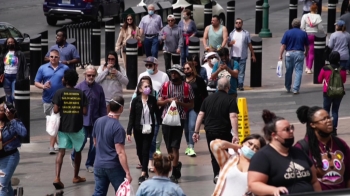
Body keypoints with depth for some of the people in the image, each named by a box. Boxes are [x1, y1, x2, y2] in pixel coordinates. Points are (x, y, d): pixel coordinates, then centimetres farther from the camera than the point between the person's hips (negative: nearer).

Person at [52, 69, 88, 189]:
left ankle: (57, 178, -18)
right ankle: (76, 177, 29)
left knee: (61, 151, -2)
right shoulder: (80, 94, -3)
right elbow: (84, 112, -5)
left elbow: (55, 110, -11)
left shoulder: (59, 93, -7)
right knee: (78, 151, 18)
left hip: (63, 126, -1)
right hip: (77, 127, 1)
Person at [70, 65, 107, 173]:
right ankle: (73, 157, 20)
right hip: (82, 119, -3)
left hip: (95, 121, 3)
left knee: (94, 143, 5)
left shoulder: (99, 88, 4)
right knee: (82, 141, -8)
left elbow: (102, 106, 7)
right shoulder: (79, 87, -4)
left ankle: (90, 164, 20)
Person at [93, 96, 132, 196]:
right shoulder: (118, 128, -18)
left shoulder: (98, 121, 3)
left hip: (99, 165, 6)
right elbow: (120, 152, -21)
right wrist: (127, 172, -20)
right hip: (114, 167, -6)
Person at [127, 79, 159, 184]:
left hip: (149, 129, -1)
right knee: (139, 151, 10)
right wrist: (128, 132, -9)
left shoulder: (153, 100, -5)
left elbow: (157, 113, 4)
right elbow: (131, 117, -5)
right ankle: (145, 170, 29)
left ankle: (143, 174, -7)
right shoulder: (136, 101, -8)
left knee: (145, 151, -5)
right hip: (138, 129, 1)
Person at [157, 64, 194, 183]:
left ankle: (175, 174, -8)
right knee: (169, 146, 9)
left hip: (179, 118, -3)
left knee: (175, 146, -10)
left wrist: (180, 103, -14)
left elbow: (191, 105, 3)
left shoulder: (186, 87, 1)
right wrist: (168, 100, -14)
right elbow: (159, 102, 4)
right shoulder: (165, 86, 6)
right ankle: (176, 165, 34)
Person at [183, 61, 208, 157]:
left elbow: (204, 94, 4)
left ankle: (191, 148, -14)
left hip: (194, 107, -3)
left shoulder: (199, 80, 2)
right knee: (186, 127, 10)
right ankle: (189, 146, 23)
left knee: (192, 126, -13)